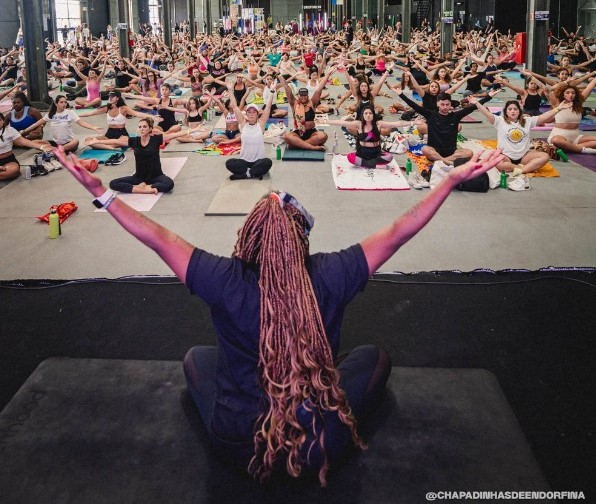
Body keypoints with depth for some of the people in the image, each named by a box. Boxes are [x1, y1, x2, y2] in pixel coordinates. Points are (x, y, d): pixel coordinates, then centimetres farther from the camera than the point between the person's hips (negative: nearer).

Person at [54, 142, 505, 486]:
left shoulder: (226, 280, -20)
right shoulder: (330, 277, -19)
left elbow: (158, 238, -12)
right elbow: (398, 232, -12)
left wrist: (101, 192, -4)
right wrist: (452, 180, -4)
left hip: (237, 442, 1)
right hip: (323, 446, 0)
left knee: (198, 355, 29)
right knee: (375, 356, 25)